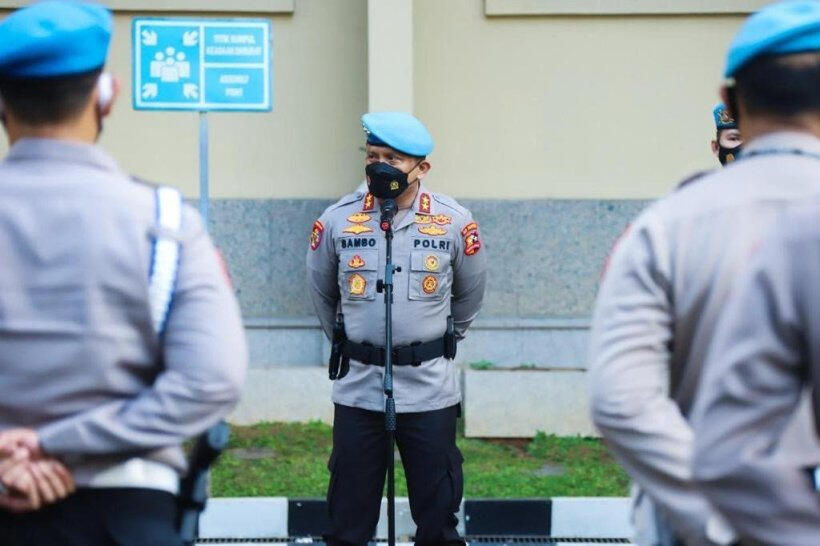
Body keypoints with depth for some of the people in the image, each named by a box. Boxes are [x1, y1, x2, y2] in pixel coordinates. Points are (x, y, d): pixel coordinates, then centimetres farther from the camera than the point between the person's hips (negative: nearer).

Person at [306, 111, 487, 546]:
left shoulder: (454, 223, -4)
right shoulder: (337, 220, -3)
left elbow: (469, 295, 12)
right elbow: (321, 293, 14)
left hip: (430, 388, -1)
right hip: (357, 386, 1)